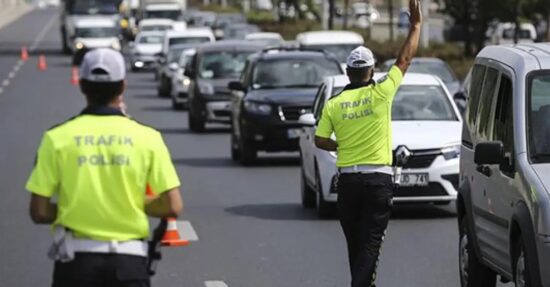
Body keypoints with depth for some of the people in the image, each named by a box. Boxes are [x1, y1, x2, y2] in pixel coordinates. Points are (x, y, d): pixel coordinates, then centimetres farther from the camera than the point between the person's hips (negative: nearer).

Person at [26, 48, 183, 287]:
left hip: (76, 258, 0)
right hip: (128, 259, 0)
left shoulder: (58, 138, -3)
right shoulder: (147, 138, -2)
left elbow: (39, 212, -4)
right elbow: (172, 206, -6)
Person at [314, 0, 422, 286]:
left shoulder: (333, 104, 1)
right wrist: (416, 24, 10)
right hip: (378, 179, -3)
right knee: (370, 242, -6)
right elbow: (405, 59, 1)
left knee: (355, 242, 15)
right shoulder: (380, 93, -6)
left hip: (347, 179, 3)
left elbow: (320, 140, 4)